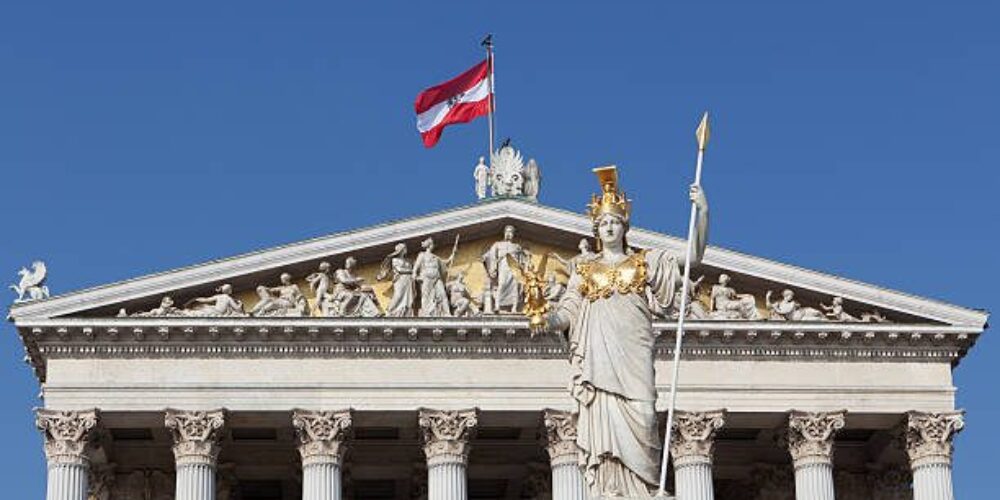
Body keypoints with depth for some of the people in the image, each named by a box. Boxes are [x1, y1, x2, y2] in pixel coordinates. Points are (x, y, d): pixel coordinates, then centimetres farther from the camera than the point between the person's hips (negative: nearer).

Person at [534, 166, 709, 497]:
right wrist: (547, 320, -11)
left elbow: (693, 258, 9)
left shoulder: (645, 261, 17)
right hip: (597, 354, 1)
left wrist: (702, 212, -3)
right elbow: (568, 310, 12)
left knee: (638, 417, -15)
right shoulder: (584, 270, 21)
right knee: (603, 420, -10)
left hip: (632, 352, -1)